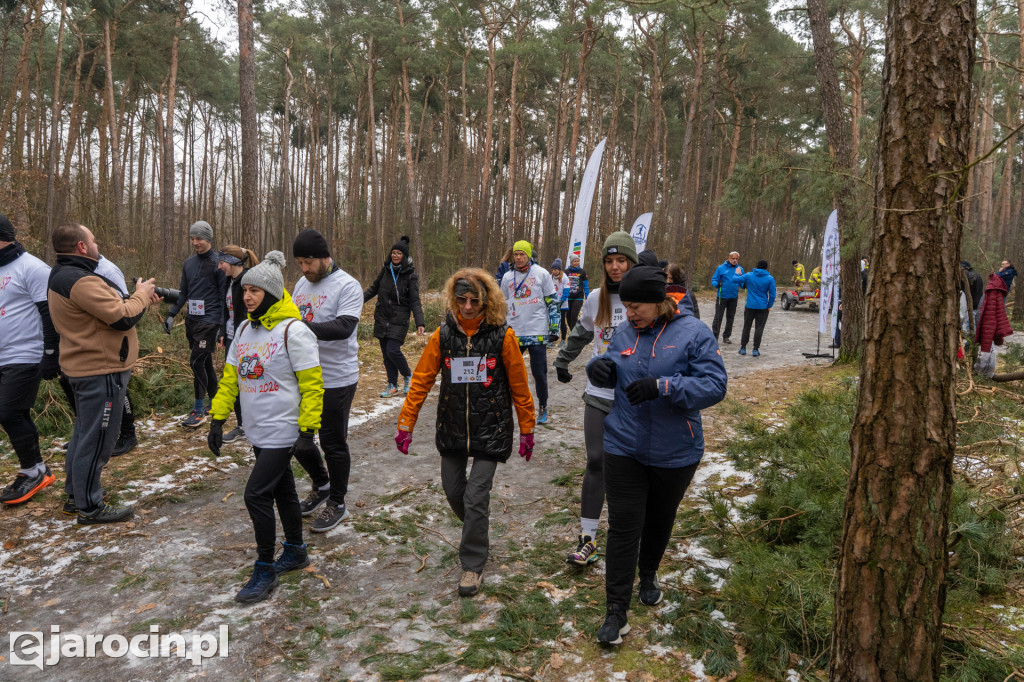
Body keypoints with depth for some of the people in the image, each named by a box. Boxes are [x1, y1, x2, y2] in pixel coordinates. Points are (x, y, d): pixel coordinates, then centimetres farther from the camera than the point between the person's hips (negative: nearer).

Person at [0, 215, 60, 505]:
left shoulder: (31, 268, -12)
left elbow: (50, 315, -15)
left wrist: (51, 355, -18)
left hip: (24, 358, -8)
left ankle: (32, 472, 8)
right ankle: (37, 471, 21)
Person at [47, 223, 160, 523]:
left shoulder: (63, 276, 13)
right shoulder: (81, 281, -23)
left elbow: (105, 309, 13)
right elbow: (122, 318, -24)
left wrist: (139, 299, 4)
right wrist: (141, 296, -8)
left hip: (85, 367, 11)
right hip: (101, 372, -11)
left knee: (84, 434, 22)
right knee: (96, 441, -1)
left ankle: (75, 496, 35)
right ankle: (90, 507, 10)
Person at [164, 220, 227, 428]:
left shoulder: (218, 263, -8)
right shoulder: (189, 262, 12)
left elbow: (224, 296, -9)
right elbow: (183, 292, 19)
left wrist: (222, 325, -13)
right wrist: (171, 314, 10)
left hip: (208, 321, -7)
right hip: (191, 320, 7)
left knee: (197, 362, -9)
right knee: (205, 362, 13)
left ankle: (198, 410, -1)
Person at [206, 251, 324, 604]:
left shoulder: (294, 331, -15)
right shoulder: (245, 329, 8)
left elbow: (312, 385, -15)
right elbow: (230, 377, 14)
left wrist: (307, 432, -16)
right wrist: (217, 419, 10)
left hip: (283, 432, -7)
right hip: (258, 431, 7)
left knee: (257, 495, -7)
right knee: (282, 490, 18)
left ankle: (265, 570, 9)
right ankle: (296, 551, 35)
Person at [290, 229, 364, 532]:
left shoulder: (347, 286, -14)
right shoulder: (301, 283, 10)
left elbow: (344, 327, -28)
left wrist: (303, 326, -38)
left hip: (336, 380, -7)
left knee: (333, 443, 4)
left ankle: (337, 504, 22)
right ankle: (321, 484, 40)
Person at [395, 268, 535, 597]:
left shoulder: (502, 336, -9)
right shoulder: (443, 335, -3)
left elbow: (519, 387, -2)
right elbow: (421, 381, 1)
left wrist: (527, 430, 1)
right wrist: (405, 424, 0)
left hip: (490, 431, -3)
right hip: (452, 430, 3)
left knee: (476, 498, -4)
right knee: (453, 492, 13)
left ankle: (473, 565, 15)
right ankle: (478, 533, 45)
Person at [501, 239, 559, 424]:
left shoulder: (541, 274, 1)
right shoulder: (507, 277, 10)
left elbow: (552, 302, 2)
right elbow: (502, 304, 20)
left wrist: (554, 327, -3)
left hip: (538, 333, -3)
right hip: (514, 333, 3)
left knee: (539, 373, 3)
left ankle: (543, 408, 21)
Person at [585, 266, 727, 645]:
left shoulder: (693, 333, -14)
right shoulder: (625, 332, 0)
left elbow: (714, 385, -20)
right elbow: (612, 376, 13)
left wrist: (661, 386, -32)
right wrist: (600, 367, -13)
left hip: (674, 453, -2)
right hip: (624, 447, 2)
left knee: (659, 521, 20)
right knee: (623, 527, 0)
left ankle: (648, 575, 49)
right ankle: (616, 610, 11)